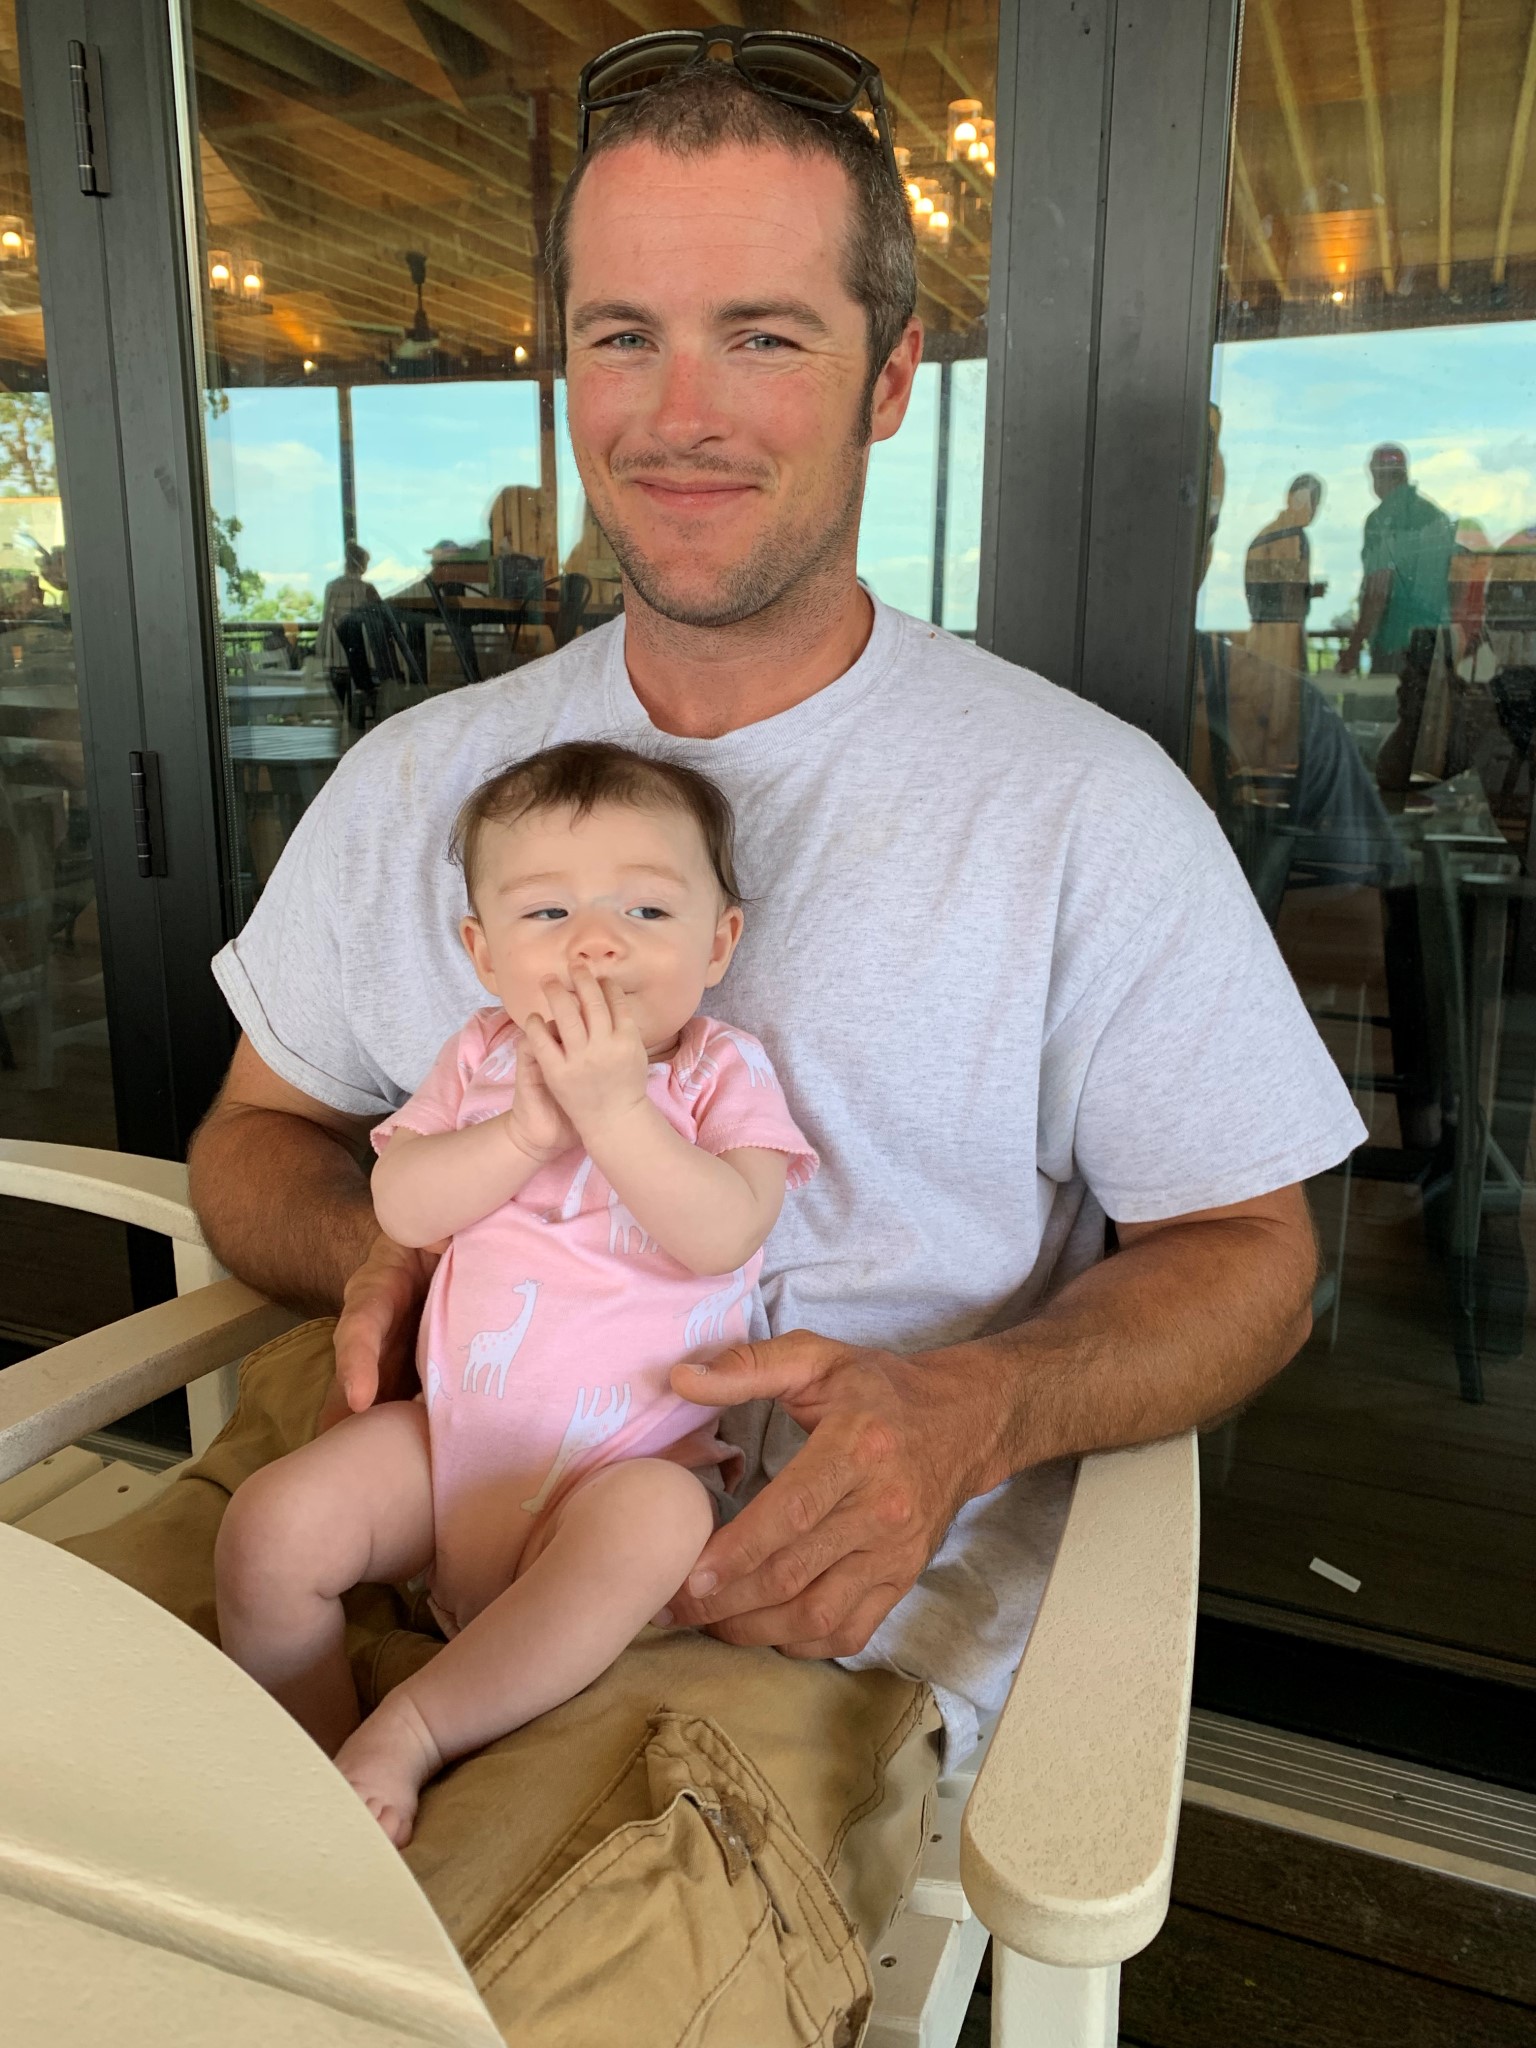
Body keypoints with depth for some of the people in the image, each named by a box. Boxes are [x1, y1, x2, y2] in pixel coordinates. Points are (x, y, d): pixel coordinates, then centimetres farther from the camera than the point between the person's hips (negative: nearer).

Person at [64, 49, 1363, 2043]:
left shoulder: (1086, 806, 0)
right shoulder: (415, 777, 11)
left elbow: (1247, 1249, 4)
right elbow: (257, 1132, 18)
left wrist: (975, 1405, -16)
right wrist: (374, 1244, -6)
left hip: (787, 1619, -2)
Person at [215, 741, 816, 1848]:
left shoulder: (725, 1073, -5)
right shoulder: (483, 1057, 5)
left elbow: (720, 1235, -21)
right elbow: (402, 1206, -6)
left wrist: (613, 1104, -29)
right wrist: (529, 1127, -19)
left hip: (634, 1455, -3)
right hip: (453, 1430, 4)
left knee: (655, 1520, -35)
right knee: (272, 1524, -12)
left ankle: (404, 1737, -23)